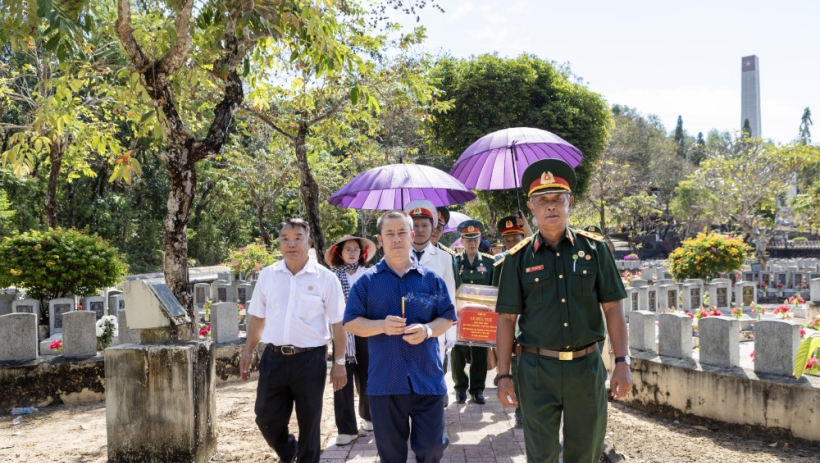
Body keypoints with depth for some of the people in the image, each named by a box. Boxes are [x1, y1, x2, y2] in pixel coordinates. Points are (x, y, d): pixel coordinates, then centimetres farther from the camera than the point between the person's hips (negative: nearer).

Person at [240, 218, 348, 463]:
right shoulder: (267, 275, 6)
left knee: (309, 423, 7)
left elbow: (337, 324, -2)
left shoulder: (325, 278, -4)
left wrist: (339, 362, -4)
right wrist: (248, 352, 10)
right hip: (273, 358, 3)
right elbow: (257, 317, 14)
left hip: (310, 360, -3)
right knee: (267, 419, 8)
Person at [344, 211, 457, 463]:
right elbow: (351, 322, 3)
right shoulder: (367, 281, 5)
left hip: (427, 378, 0)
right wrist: (382, 326, -16)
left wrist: (427, 330, -12)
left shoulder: (431, 279, 8)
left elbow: (447, 318, 9)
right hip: (384, 382, 0)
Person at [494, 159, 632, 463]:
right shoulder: (519, 258, 1)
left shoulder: (593, 248, 4)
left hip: (586, 366, 1)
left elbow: (613, 309, 3)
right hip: (537, 369, -1)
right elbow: (507, 319, 1)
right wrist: (503, 375, -3)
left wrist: (622, 363, -4)